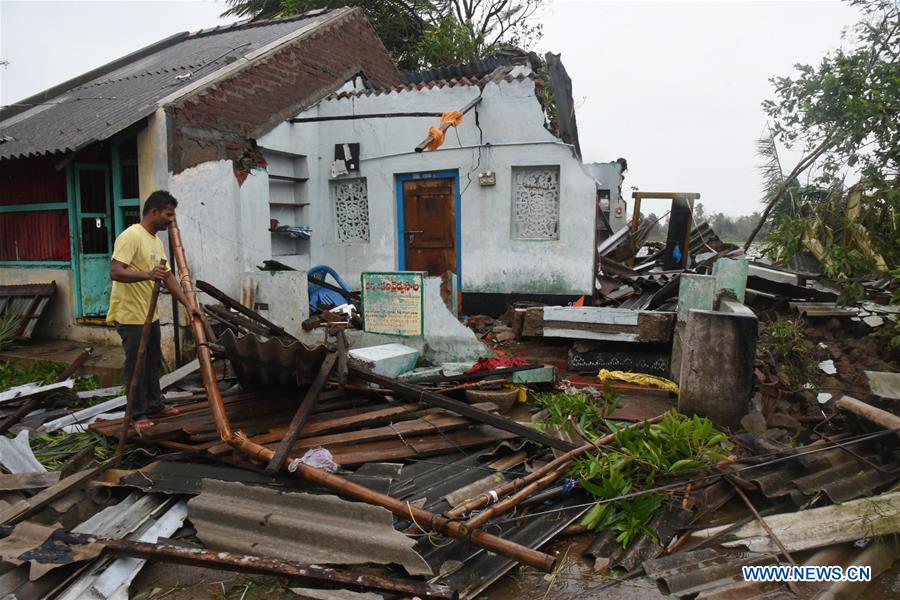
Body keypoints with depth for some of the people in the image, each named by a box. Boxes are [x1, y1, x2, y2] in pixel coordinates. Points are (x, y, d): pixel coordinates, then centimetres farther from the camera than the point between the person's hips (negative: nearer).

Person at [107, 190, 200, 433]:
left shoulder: (157, 241, 12)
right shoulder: (131, 236, -17)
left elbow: (168, 277, 13)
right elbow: (115, 272, -26)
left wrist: (188, 304, 6)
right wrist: (147, 275, -40)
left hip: (150, 314, 9)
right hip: (131, 315, -9)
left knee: (153, 363, 17)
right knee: (136, 366, 0)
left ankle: (154, 406, 29)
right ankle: (138, 415, 11)